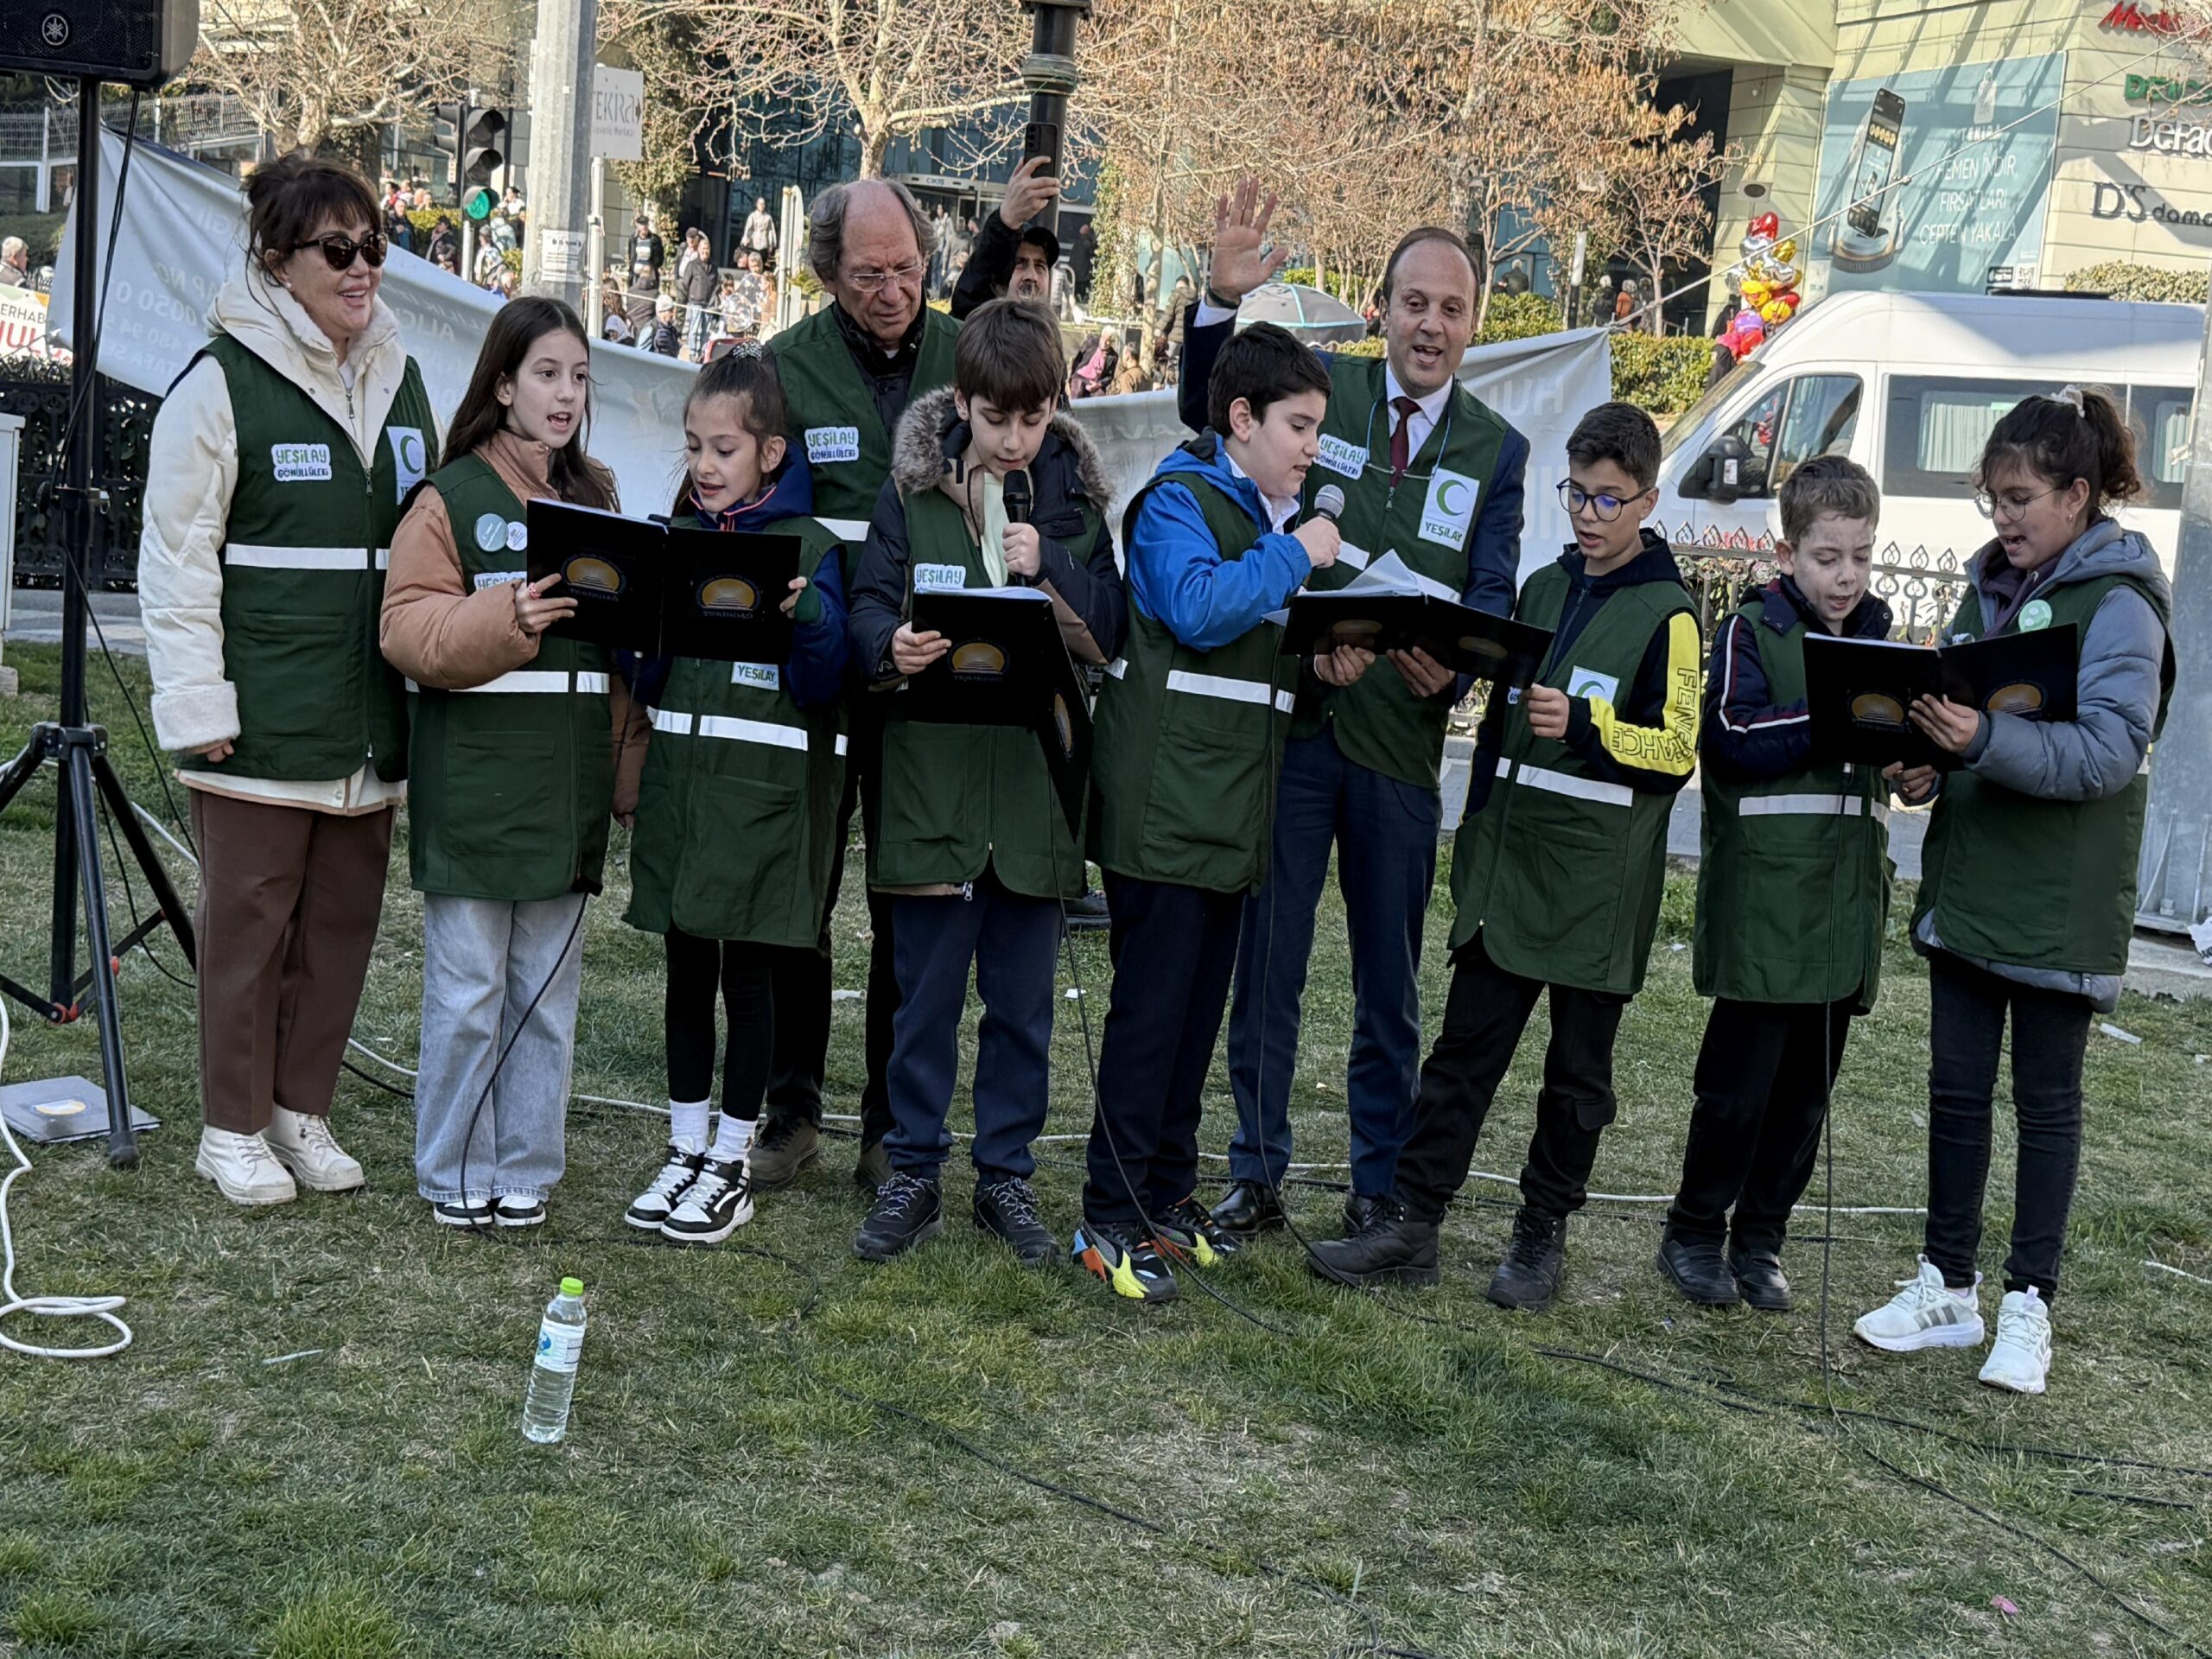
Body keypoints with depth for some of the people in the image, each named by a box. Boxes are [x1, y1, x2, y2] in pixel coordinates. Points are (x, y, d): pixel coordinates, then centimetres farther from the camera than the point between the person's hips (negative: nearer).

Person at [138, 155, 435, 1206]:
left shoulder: (400, 381, 13)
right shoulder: (223, 381, -6)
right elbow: (177, 558, -8)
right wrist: (196, 704, -13)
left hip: (371, 717, 6)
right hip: (263, 716, -6)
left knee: (343, 918, 11)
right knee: (248, 920, 3)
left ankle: (300, 1108, 25)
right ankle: (232, 1128, 15)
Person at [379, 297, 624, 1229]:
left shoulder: (594, 500, 15)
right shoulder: (452, 498, -3)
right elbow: (410, 631, -10)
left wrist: (622, 765, 9)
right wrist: (504, 618, -27)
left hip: (568, 781, 6)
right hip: (475, 782, -5)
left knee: (549, 989, 10)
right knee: (468, 991, 0)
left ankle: (526, 1169, 20)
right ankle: (456, 1174, 13)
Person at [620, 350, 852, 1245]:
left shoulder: (808, 545, -4)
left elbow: (826, 683, -8)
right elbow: (644, 670, 10)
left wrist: (804, 615, -24)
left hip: (765, 788, -4)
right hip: (680, 773, 4)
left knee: (747, 972, 3)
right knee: (687, 969, 11)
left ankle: (732, 1162, 14)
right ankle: (685, 1146, 22)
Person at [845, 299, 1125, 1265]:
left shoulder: (1074, 496, 5)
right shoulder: (911, 490, 0)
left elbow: (1112, 630, 2)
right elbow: (868, 605, -3)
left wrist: (1052, 566, -14)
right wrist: (889, 646, -25)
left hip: (1036, 784, 2)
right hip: (931, 776, -1)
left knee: (1023, 1002, 11)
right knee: (925, 996, 7)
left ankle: (1006, 1175, 24)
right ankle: (914, 1175, 20)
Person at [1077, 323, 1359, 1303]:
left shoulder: (1270, 514, 19)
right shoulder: (1179, 499, -8)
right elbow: (1196, 607, -26)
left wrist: (1321, 659, 5)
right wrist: (1295, 555, -16)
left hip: (1231, 805, 9)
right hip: (1166, 804, -9)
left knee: (1200, 1005, 14)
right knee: (1151, 1007, -6)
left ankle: (1167, 1194, 24)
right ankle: (1110, 1221, 0)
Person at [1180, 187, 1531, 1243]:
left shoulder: (1496, 450, 7)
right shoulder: (1320, 388, 3)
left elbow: (1495, 592, 0)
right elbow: (1210, 413, -9)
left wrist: (1452, 668, -21)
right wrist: (1222, 303, -25)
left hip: (1402, 740, 2)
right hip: (1291, 720, -1)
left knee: (1390, 984, 10)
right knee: (1266, 961, 5)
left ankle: (1381, 1187, 23)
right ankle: (1257, 1175, 19)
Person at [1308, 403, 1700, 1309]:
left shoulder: (1666, 613, -5)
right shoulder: (1543, 589, 13)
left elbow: (1676, 749, -11)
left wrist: (1582, 726, -23)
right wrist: (1478, 827, 17)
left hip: (1599, 883, -5)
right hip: (1507, 861, 5)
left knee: (1578, 1066, 7)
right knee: (1464, 1045, 5)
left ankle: (1542, 1234, 19)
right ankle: (1408, 1221, 8)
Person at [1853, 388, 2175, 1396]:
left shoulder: (2119, 603, -12)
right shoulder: (1991, 587, 9)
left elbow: (2110, 751, -22)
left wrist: (1985, 740, -35)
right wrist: (1924, 762, -6)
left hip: (2059, 900, -6)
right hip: (1967, 884, 7)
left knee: (2046, 1101, 5)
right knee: (1956, 1087, 11)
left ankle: (2028, 1304, 14)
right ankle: (1948, 1285, 22)